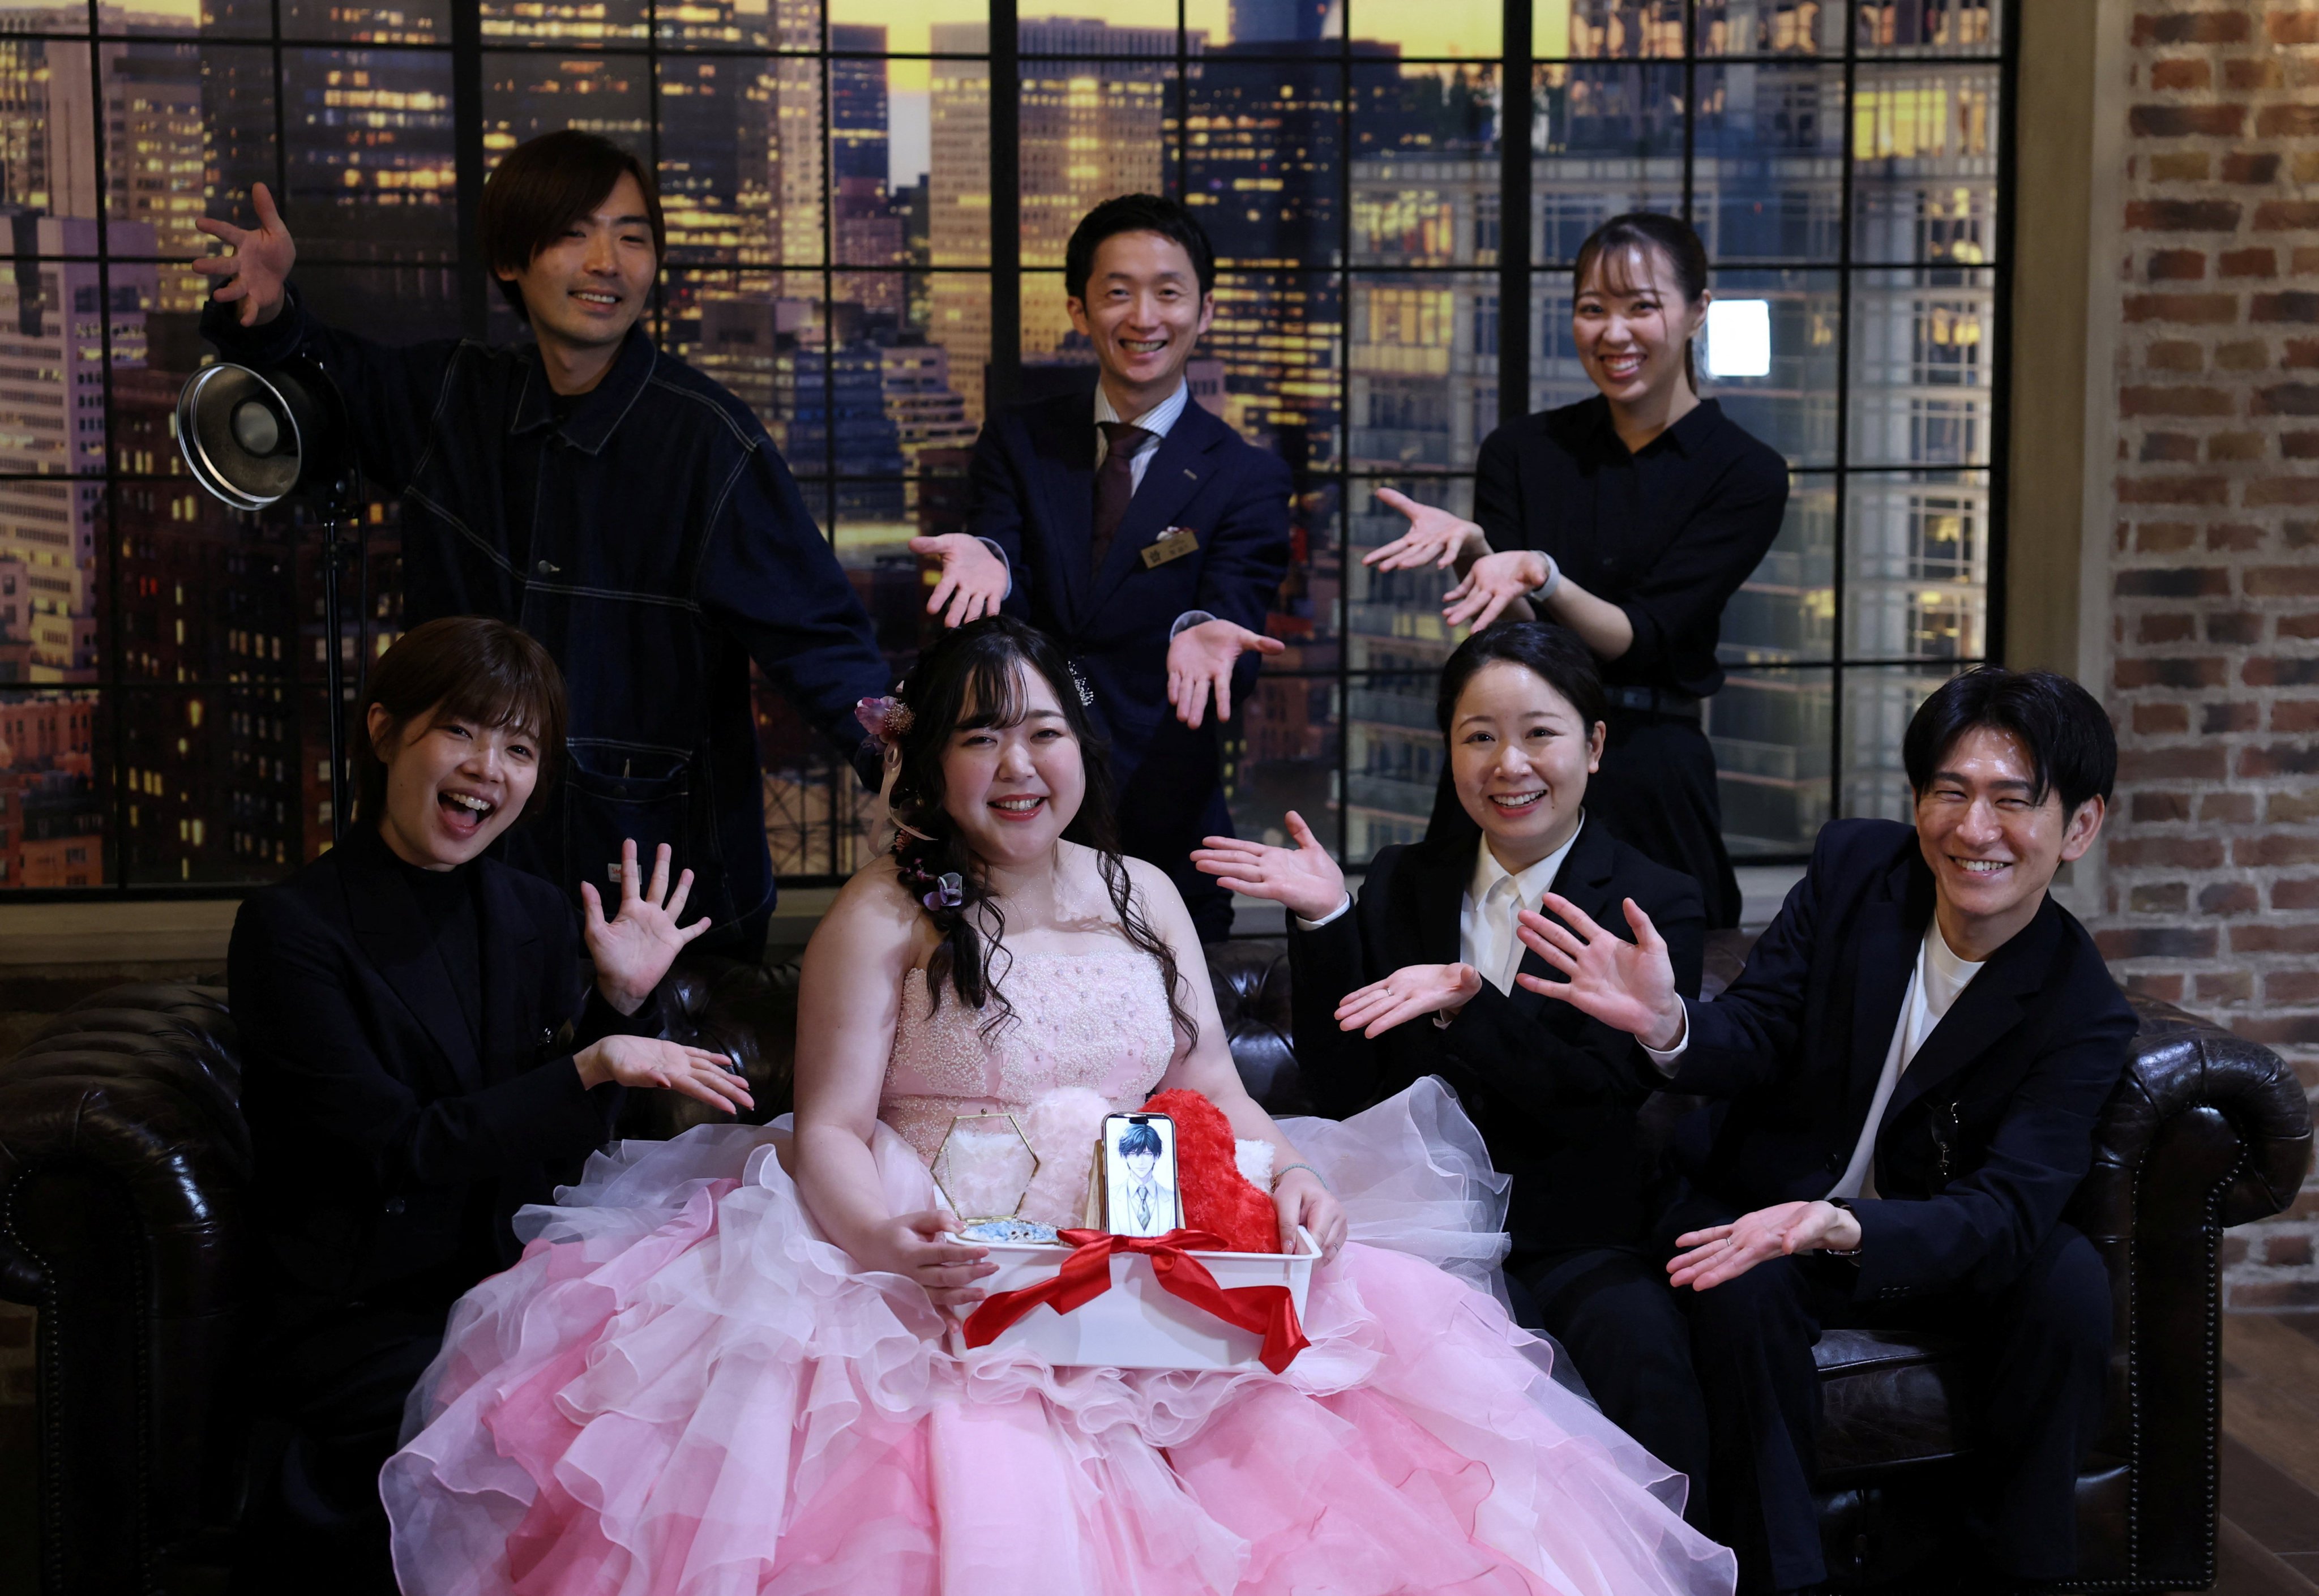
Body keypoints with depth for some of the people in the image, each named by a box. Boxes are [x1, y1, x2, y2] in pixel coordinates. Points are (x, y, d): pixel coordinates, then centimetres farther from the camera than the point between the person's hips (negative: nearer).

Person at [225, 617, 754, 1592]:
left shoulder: (538, 918, 9)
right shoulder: (291, 927, -7)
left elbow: (564, 1156, 10)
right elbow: (396, 1147, -14)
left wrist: (622, 1002, -3)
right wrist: (596, 1066, -19)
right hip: (354, 1321, -5)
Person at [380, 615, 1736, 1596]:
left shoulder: (1144, 898, 19)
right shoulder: (882, 921, 4)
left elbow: (1210, 1089, 18)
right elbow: (828, 1129, -3)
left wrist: (1291, 1177, -3)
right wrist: (887, 1239, -24)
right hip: (938, 1283, -4)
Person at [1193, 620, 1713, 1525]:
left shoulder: (1658, 907, 3)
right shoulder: (1400, 888, 12)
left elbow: (1600, 1098, -9)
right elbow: (1346, 1094, 4)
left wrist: (1467, 1002, -24)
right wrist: (1324, 923, -7)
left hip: (1587, 1239, -1)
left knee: (1644, 1350, -32)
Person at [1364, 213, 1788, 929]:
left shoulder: (1746, 476, -4)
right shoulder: (1521, 451, 5)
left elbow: (1639, 640, -15)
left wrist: (1541, 576, -36)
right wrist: (1472, 549, -28)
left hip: (1649, 781, -2)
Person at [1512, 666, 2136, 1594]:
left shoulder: (2083, 1015, -17)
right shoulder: (1853, 867, -11)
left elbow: (2003, 1208, -28)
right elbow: (1759, 1039, -14)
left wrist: (1842, 1229, -48)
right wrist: (1669, 1026, -40)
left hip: (1925, 1240, 0)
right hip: (1760, 1202, 0)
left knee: (2068, 1282, -26)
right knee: (1746, 1294, -31)